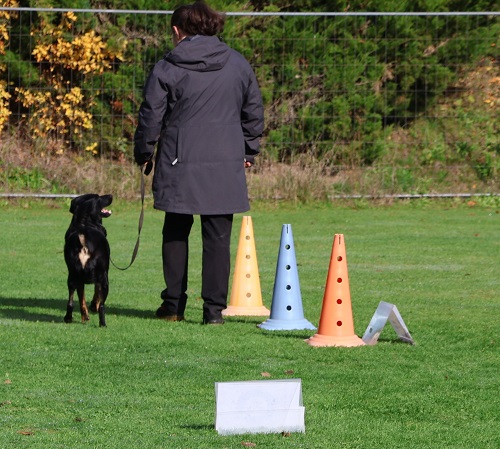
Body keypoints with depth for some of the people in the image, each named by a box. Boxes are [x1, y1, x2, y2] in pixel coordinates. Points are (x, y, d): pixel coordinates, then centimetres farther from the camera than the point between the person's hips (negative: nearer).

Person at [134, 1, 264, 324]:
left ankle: (174, 304, 12)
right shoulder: (238, 65, 7)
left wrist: (143, 153, 15)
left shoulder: (168, 68, -3)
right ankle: (215, 308, -3)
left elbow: (151, 115, 1)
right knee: (218, 237, 2)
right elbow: (254, 112, 14)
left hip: (180, 164, -1)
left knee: (176, 233, 11)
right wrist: (248, 152, 25)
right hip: (226, 164, 1)